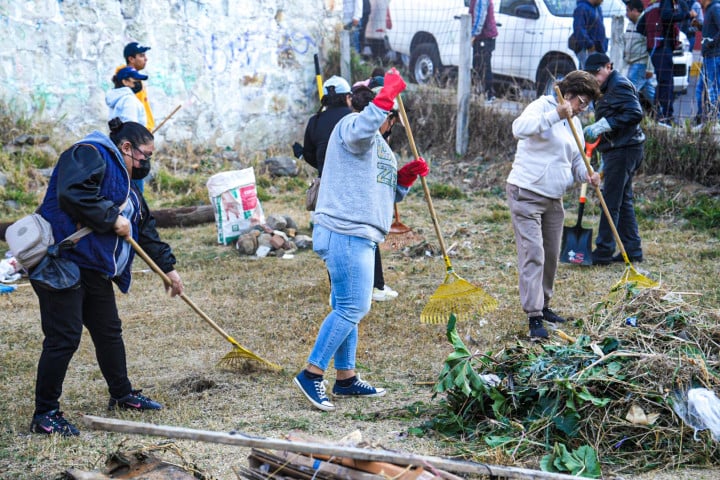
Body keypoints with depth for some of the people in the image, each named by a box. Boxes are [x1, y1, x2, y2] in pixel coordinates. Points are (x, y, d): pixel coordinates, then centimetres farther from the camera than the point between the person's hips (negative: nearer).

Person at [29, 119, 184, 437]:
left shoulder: (125, 185, 21)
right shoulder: (89, 155, -11)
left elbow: (146, 230, 27)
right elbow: (72, 194, -28)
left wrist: (168, 267, 27)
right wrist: (112, 218, -19)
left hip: (94, 268, 10)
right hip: (60, 262, -10)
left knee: (109, 331, 17)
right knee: (63, 337, -8)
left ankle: (122, 395, 35)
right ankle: (45, 415, 2)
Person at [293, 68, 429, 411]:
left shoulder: (378, 145, 27)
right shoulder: (352, 125, -5)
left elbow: (387, 195, 28)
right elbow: (362, 128, -33)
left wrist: (405, 178, 10)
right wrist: (386, 94, -29)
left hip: (358, 236, 11)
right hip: (345, 233, -11)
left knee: (349, 308, 14)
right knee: (352, 308, -13)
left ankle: (346, 378, 22)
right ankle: (311, 374, -9)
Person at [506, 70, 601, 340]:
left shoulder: (574, 123, 16)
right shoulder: (542, 107, -9)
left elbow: (576, 161, 21)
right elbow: (519, 128, -29)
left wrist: (586, 174, -2)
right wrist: (555, 115, -35)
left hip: (553, 199, 9)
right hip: (526, 195, -8)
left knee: (551, 256, 14)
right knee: (533, 254, -12)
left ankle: (542, 306, 30)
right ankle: (534, 317, -12)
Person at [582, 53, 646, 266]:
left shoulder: (619, 85, -12)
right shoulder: (608, 88, 20)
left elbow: (635, 114, -23)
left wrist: (601, 126, -25)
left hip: (623, 150, -11)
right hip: (617, 150, 11)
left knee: (611, 201, -8)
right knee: (623, 201, 13)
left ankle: (603, 252, -5)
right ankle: (632, 249, 18)